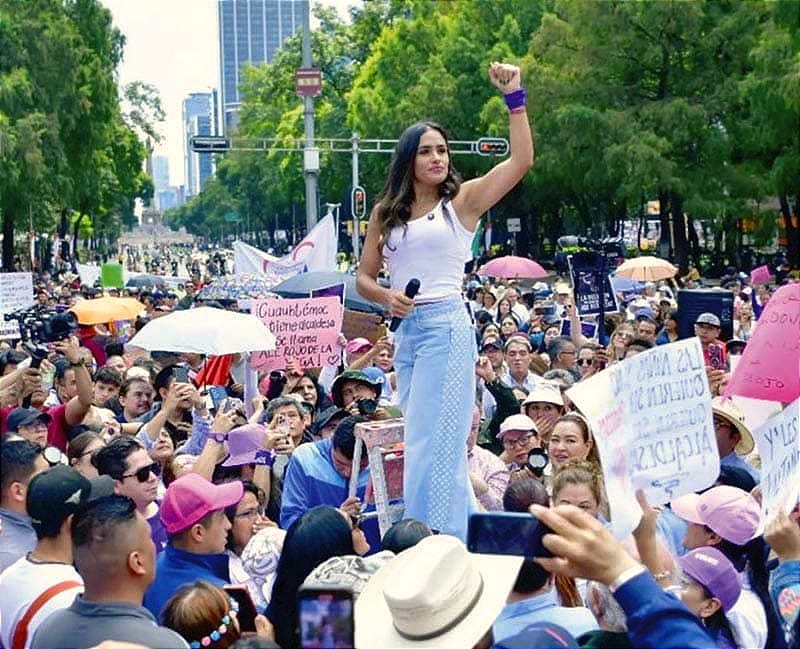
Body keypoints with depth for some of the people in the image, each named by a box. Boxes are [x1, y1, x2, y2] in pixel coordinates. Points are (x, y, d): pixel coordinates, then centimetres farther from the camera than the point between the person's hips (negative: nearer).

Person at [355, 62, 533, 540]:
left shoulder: (462, 201, 2)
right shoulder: (386, 212, 13)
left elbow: (522, 160, -9)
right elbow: (365, 276, 15)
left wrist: (515, 97, -13)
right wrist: (387, 297, -6)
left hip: (446, 325, -5)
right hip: (405, 328, 5)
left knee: (432, 444, -9)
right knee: (433, 443, 10)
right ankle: (464, 529, 20)